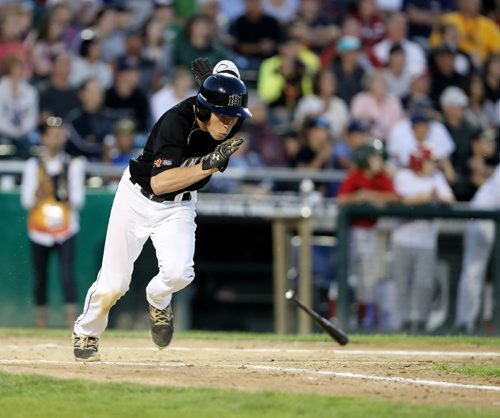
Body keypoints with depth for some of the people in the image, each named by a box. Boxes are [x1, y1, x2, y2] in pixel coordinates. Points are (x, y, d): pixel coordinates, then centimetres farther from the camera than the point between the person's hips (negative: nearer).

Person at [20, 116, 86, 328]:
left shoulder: (73, 164, 6)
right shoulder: (33, 165, 6)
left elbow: (78, 201, 2)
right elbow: (26, 200, 0)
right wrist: (38, 194, -19)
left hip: (66, 230, -1)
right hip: (40, 230, 1)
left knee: (67, 275, -13)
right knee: (40, 277, 5)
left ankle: (71, 319, -15)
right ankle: (41, 321, 16)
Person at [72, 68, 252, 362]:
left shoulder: (232, 121, -16)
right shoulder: (176, 122, -33)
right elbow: (159, 183, -43)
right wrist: (209, 164, -50)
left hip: (179, 206, 4)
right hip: (138, 197, -4)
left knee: (178, 271, -23)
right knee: (113, 283, -1)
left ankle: (158, 302, 13)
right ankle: (86, 334, 31)